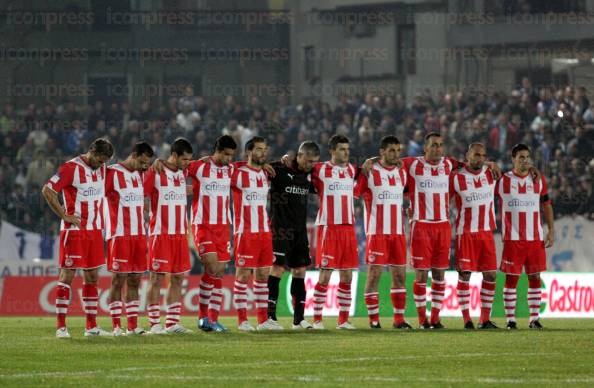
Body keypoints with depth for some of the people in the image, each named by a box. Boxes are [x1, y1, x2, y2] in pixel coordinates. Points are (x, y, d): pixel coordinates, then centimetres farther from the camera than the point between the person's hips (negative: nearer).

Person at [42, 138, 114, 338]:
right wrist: (64, 215, -15)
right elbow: (47, 191, -17)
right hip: (74, 230, -7)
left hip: (95, 230, 7)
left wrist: (100, 223, 12)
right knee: (67, 276, -5)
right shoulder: (71, 168, -13)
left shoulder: (101, 169, 10)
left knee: (92, 277, 9)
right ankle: (61, 326, -4)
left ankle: (91, 326, 14)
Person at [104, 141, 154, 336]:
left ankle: (133, 325, 6)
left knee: (135, 280, 5)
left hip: (139, 235, 7)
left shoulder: (141, 174, 14)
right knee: (118, 279, -5)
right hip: (119, 235, -6)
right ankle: (116, 325, -4)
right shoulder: (112, 173, -8)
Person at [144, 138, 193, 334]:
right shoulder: (155, 173, -8)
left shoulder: (183, 172, 10)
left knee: (178, 278, 6)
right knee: (157, 278, -3)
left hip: (180, 234, 7)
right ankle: (154, 323, 0)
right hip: (160, 234, -7)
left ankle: (172, 322, 11)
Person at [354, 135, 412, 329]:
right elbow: (353, 194, -3)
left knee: (399, 275, 5)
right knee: (374, 275, -5)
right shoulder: (369, 173, -5)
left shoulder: (403, 173, 11)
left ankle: (399, 319, 11)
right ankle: (373, 319, 0)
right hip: (377, 232, -5)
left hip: (398, 232, 5)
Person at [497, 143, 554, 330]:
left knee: (535, 277, 3)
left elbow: (547, 205, 15)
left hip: (536, 238, 3)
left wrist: (551, 230, 8)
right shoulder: (502, 180, 0)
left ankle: (534, 318, 8)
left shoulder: (539, 180, 8)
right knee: (511, 278, -2)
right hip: (512, 239, -3)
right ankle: (510, 319, 3)